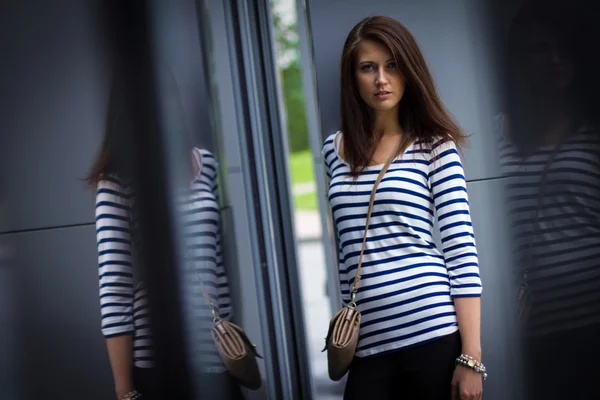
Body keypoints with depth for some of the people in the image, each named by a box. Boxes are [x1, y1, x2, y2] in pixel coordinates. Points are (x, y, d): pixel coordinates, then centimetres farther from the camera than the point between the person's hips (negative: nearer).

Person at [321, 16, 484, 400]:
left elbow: (462, 252, -6)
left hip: (433, 337, -3)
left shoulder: (436, 147, -1)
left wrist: (471, 357, -11)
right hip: (368, 347, 3)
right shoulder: (335, 149, 10)